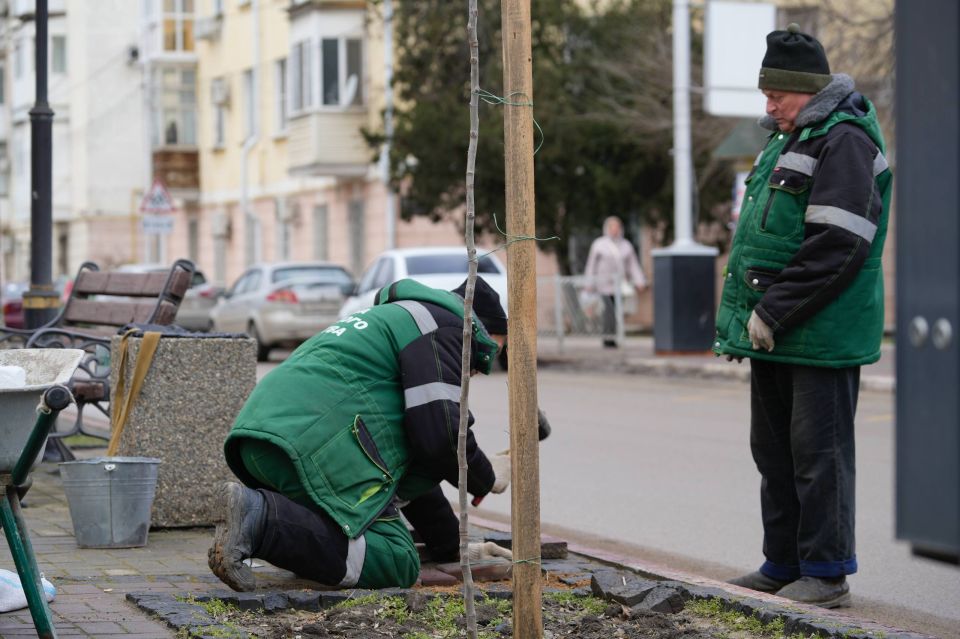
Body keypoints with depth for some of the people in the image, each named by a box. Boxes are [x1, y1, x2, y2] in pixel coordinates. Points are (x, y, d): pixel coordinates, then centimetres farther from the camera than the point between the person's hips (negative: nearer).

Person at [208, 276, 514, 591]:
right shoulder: (442, 326, 4)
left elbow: (410, 465, 39)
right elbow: (439, 433, -10)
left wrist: (453, 546, 39)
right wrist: (487, 478, 12)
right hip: (313, 447, -10)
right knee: (397, 564, -14)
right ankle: (260, 516, -25)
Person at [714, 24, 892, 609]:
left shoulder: (844, 142, -14)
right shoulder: (788, 143, 19)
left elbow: (836, 246, -23)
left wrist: (772, 314, -21)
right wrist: (742, 316, 16)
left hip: (822, 336, -10)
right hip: (774, 336, 10)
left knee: (818, 453, -5)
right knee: (775, 451, 14)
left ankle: (827, 574, 3)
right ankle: (784, 565, 24)